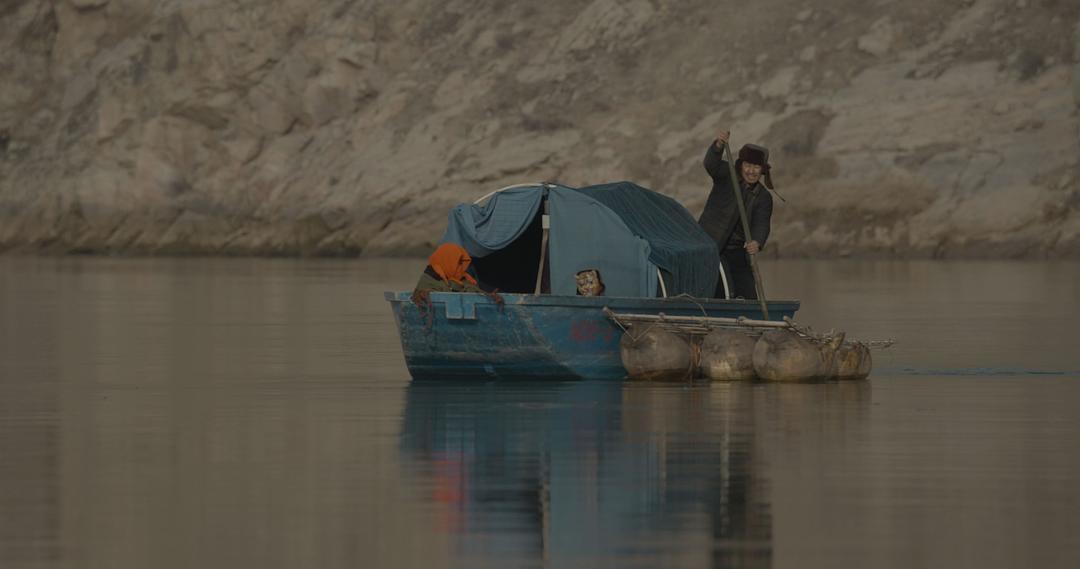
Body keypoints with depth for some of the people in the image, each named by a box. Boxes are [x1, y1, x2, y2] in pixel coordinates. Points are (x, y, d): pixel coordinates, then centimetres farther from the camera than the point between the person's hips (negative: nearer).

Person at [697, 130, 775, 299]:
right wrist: (718, 145, -45)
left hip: (737, 253, 4)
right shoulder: (727, 176, -2)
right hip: (710, 246, -4)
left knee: (748, 297, 1)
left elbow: (761, 224, -12)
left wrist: (756, 243, -34)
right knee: (726, 294, -15)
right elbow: (711, 164, -23)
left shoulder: (763, 198, 3)